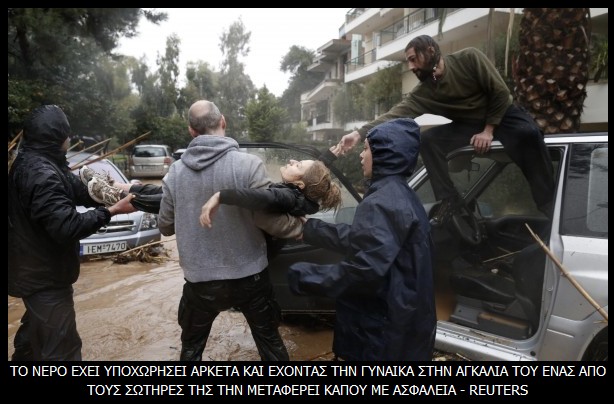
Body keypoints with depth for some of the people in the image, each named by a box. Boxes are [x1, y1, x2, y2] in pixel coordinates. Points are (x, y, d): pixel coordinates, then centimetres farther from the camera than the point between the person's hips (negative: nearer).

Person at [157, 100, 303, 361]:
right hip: (248, 276, -1)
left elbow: (165, 226, 3)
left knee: (191, 347, 25)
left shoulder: (175, 171, -7)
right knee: (270, 342, 20)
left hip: (200, 280, 2)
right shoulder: (248, 164, -17)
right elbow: (268, 219, -17)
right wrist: (301, 226, 1)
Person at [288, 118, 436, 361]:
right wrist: (310, 229, 17)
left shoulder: (382, 202, -23)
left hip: (384, 327, -9)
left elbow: (365, 269, -30)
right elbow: (357, 239, 14)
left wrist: (306, 276, -19)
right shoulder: (399, 194, 9)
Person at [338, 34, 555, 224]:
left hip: (503, 115, -3)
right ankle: (450, 202, -16)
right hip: (470, 125, 3)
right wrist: (359, 133, -31)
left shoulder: (469, 58, -15)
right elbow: (396, 113, -19)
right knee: (427, 140, -19)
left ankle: (547, 208, -25)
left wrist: (489, 130, -19)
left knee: (527, 133, -36)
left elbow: (500, 92, -15)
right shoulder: (424, 91, -7)